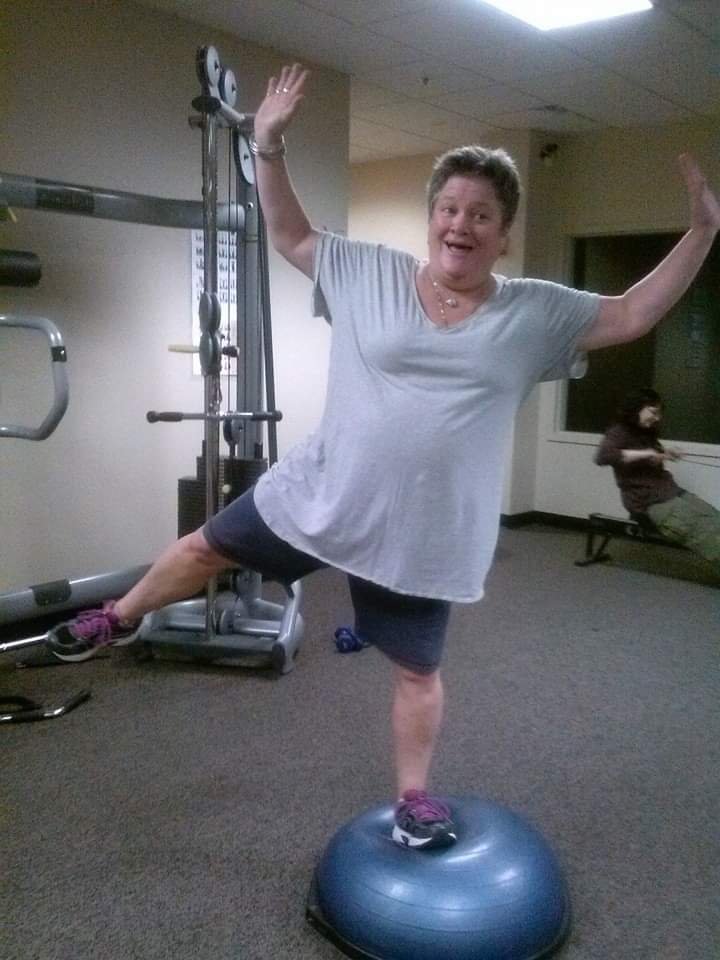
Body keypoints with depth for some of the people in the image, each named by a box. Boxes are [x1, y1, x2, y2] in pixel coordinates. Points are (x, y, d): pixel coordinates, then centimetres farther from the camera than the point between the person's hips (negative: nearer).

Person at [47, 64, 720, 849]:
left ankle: (413, 795, 36)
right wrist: (268, 147, 1)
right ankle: (119, 618, 47)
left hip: (423, 531, -1)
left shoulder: (533, 312, -1)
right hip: (317, 492, 1)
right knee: (208, 549, 17)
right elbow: (289, 235, 9)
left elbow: (631, 316, 1)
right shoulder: (368, 274, -1)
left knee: (416, 670, 13)